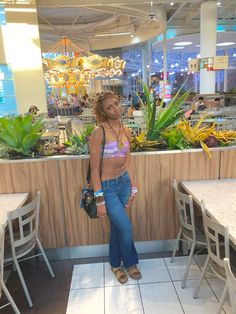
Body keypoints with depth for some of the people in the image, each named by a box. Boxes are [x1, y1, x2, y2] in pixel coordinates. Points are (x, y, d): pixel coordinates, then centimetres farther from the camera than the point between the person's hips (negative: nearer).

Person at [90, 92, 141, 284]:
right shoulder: (99, 132, -18)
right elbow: (94, 169, -17)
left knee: (117, 226, 18)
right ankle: (130, 263, 31)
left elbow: (128, 161, 10)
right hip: (107, 186, -6)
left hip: (123, 182, 6)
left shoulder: (125, 131, 3)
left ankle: (115, 264, 40)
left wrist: (133, 188, 10)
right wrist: (99, 200, -17)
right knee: (125, 227, 1)